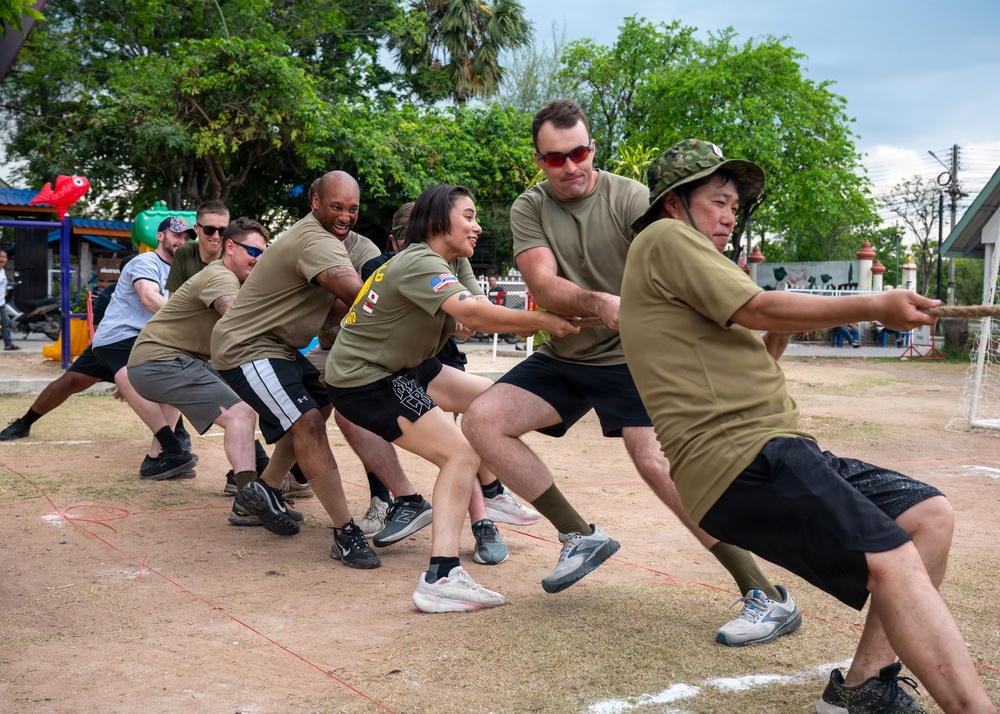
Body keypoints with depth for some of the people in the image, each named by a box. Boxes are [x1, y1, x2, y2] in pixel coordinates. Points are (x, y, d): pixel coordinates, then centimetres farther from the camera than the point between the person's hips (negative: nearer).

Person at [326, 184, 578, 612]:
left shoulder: (455, 263, 9)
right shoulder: (421, 263, -22)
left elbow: (478, 315, -6)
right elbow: (471, 314, -38)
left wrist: (537, 321, -24)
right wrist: (542, 322, -33)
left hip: (399, 368, 10)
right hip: (362, 380, -10)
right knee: (461, 454, -19)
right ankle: (440, 579, -27)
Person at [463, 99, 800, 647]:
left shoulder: (629, 198, -11)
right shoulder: (530, 209, -1)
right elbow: (543, 285, -17)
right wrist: (600, 304, -38)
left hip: (630, 356, -5)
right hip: (564, 356, 5)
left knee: (656, 460, -23)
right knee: (481, 421, -9)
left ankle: (767, 596, -14)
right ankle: (580, 536, 4)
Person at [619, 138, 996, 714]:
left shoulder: (681, 262, 29)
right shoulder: (664, 239, 1)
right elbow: (758, 309, -8)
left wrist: (780, 332, 13)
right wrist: (877, 308, 0)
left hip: (776, 450, 10)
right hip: (742, 460, -10)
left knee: (930, 514, 5)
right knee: (896, 561, -23)